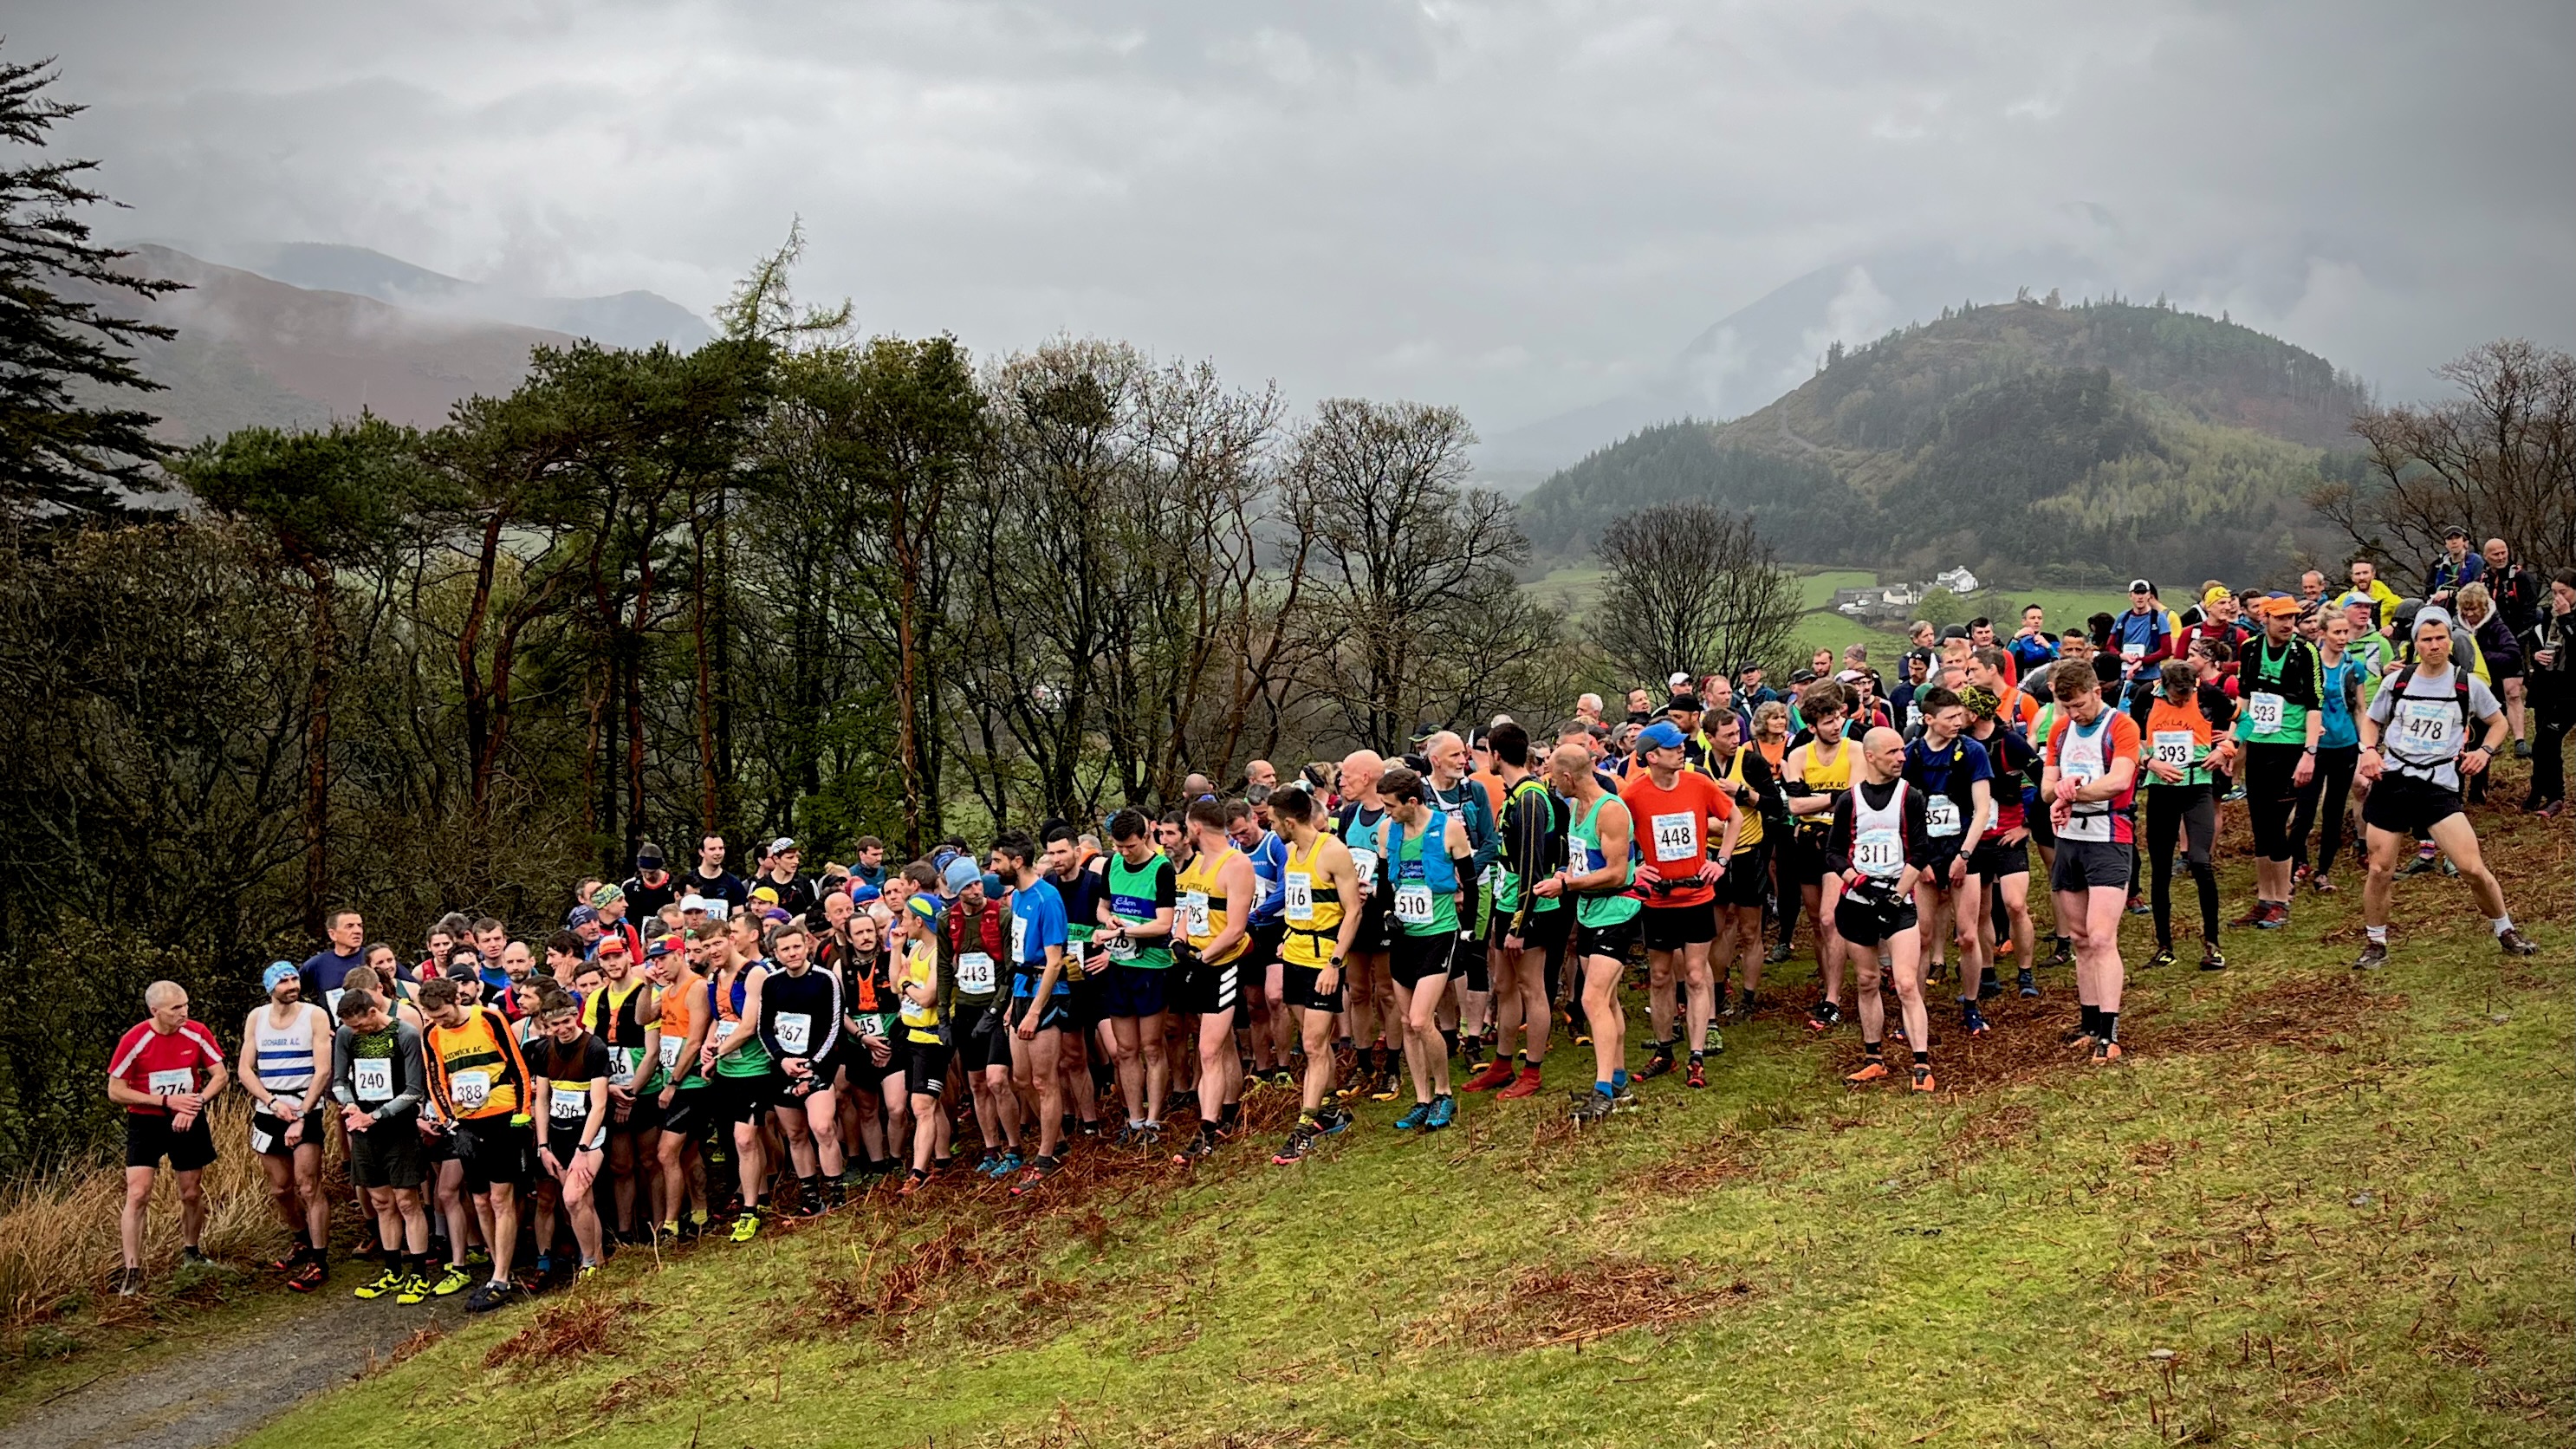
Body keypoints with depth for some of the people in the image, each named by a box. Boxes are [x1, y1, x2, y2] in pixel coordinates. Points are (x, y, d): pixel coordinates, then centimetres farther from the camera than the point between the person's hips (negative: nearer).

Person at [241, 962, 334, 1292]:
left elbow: (323, 1071, -10)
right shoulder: (256, 1018, 6)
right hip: (268, 1113, 4)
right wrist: (273, 1102, -11)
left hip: (306, 1111, -4)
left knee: (308, 1188, -8)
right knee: (280, 1190, 12)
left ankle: (319, 1261, -2)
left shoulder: (315, 1016, -6)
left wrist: (301, 1117, -16)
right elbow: (246, 1070, 4)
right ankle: (303, 1243, 33)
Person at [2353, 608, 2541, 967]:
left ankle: (2505, 931, 13)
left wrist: (2485, 750, -3)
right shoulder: (2398, 681, 4)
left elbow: (2498, 723, 15)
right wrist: (2369, 750, -1)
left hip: (2440, 786, -2)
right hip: (2392, 780, 2)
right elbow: (2371, 720, 19)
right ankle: (2375, 945, 17)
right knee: (2380, 870, 0)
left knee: (2472, 867, -11)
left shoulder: (2469, 684, 0)